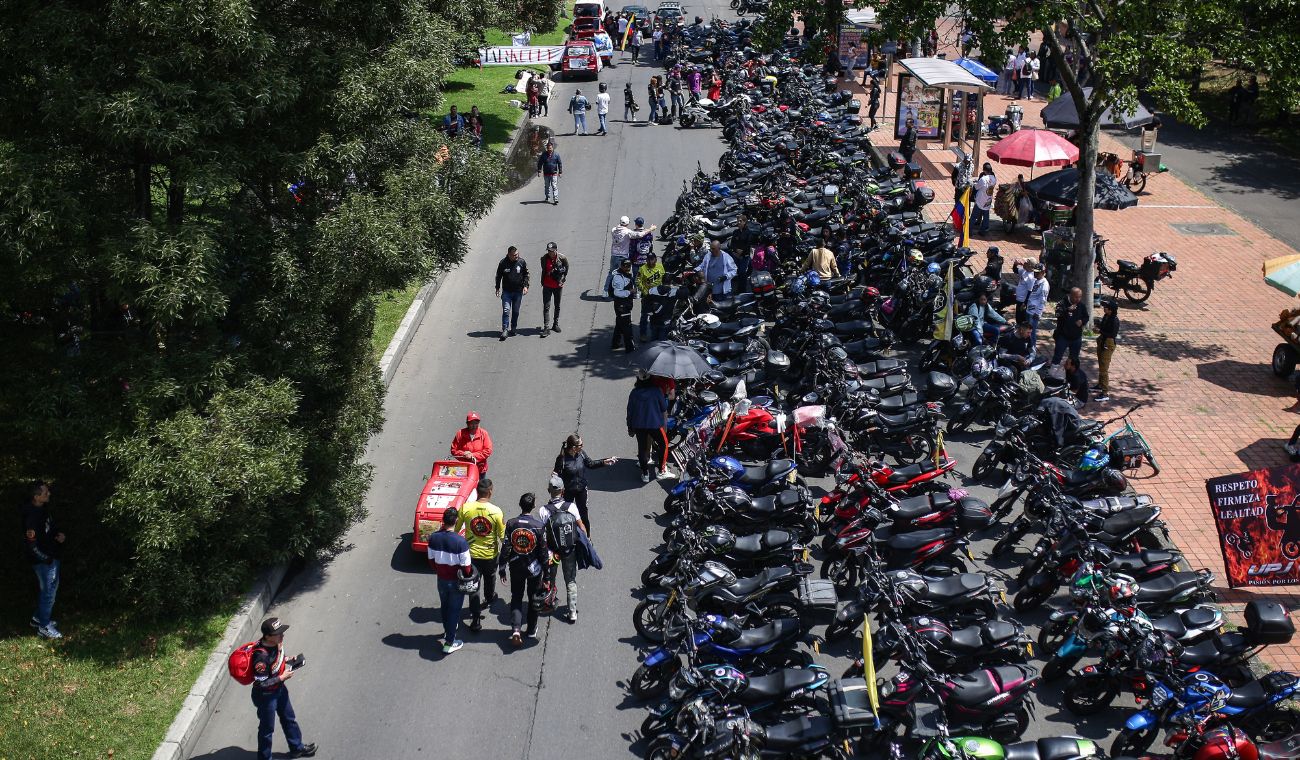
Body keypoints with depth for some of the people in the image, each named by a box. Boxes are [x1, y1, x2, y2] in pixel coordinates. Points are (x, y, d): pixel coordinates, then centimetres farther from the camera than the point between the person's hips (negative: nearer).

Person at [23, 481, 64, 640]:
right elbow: (31, 543, -26)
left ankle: (38, 618, 39)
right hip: (45, 561, -9)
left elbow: (52, 525, 19)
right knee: (49, 592, 2)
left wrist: (60, 534, -1)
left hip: (53, 557, 9)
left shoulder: (44, 508, 1)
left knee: (45, 590, 23)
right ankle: (44, 627, 15)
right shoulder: (32, 517, -28)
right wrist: (46, 558, -19)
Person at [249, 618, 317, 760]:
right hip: (266, 696, -8)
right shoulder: (262, 656, -38)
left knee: (289, 718, 26)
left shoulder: (277, 642, -14)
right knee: (267, 729, 13)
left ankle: (296, 747, 48)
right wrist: (282, 677, -25)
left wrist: (287, 660, -7)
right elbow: (261, 683, -31)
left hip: (279, 689, 8)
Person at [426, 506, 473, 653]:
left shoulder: (434, 538, -13)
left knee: (444, 606, 26)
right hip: (456, 582, -4)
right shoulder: (461, 541, -27)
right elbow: (466, 567, -21)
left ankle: (447, 631, 48)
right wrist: (467, 577, 1)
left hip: (441, 580, 5)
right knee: (454, 609, 11)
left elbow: (431, 560, 1)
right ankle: (449, 643, 18)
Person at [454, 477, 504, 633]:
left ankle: (476, 619, 4)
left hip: (471, 554, 0)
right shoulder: (496, 511, -20)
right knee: (490, 577, 30)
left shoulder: (466, 508, -16)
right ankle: (490, 598, 56)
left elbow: (456, 529, -3)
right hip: (490, 554, 1)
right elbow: (502, 535, -11)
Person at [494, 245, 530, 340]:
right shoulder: (503, 263, -5)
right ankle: (505, 330, -10)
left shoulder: (522, 262, -3)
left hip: (518, 291, 2)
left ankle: (513, 328, 23)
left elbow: (526, 275, 7)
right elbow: (498, 276, 7)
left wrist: (525, 286, -4)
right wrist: (498, 288, 4)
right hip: (506, 291, -1)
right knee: (506, 310, -10)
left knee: (516, 311, 9)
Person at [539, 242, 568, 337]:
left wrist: (563, 280, 5)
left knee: (557, 306, 14)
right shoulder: (544, 258, -9)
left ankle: (555, 324, 30)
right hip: (547, 286, 0)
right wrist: (542, 282, 10)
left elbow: (566, 268, 6)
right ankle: (546, 327, -8)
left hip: (558, 286, 0)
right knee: (546, 307, -7)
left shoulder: (562, 258, -11)